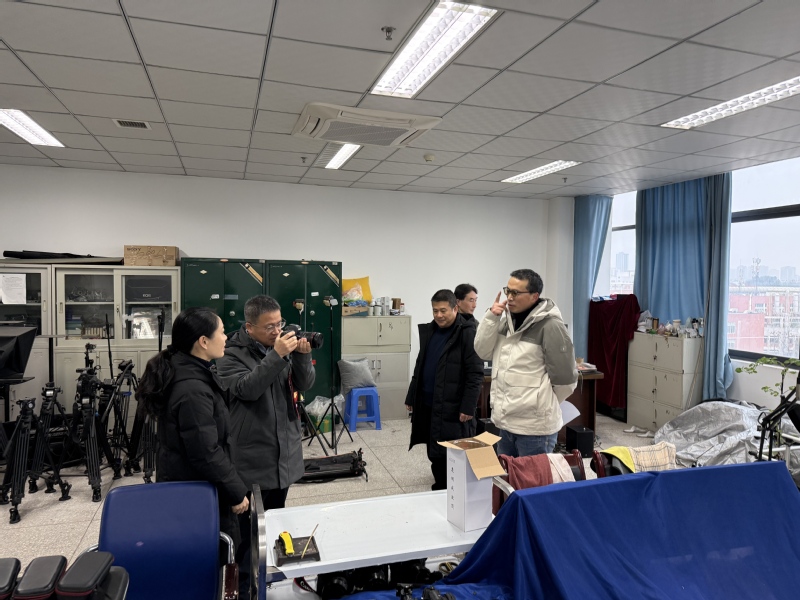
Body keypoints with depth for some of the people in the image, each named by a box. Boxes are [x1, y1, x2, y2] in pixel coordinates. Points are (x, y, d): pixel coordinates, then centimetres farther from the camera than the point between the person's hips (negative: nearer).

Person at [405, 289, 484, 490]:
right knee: (434, 455, 14)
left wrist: (468, 407, -17)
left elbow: (475, 374, -14)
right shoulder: (428, 331, 11)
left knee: (449, 456, -2)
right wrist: (411, 397, 17)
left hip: (452, 407, -7)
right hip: (427, 404, 7)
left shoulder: (467, 333, -11)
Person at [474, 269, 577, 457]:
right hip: (504, 421, 7)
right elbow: (483, 351, 6)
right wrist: (491, 318, -7)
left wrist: (543, 404, 1)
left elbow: (564, 378, -14)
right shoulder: (507, 320, 8)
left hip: (535, 427, -7)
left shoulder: (550, 326, -16)